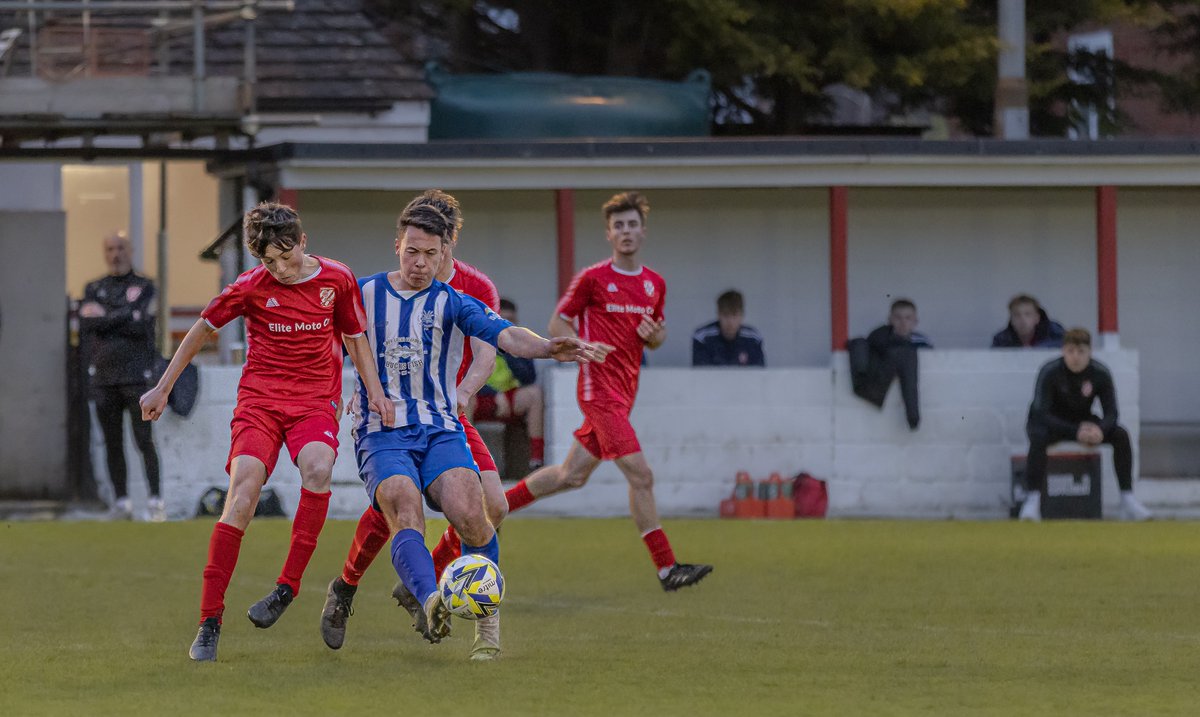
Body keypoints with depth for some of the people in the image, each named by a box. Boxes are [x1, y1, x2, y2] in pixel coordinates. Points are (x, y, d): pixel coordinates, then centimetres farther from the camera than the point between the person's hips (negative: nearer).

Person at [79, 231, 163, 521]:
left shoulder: (144, 287, 5)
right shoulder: (94, 289, 14)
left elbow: (141, 326, -10)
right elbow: (86, 324, -3)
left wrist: (104, 318, -6)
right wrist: (123, 317, -10)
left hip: (137, 375, -3)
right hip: (103, 376, 3)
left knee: (144, 440, -8)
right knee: (113, 444, 4)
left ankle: (155, 501, -8)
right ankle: (121, 502, 8)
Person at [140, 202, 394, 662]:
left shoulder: (337, 280, 2)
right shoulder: (251, 287, -2)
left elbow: (355, 338, 18)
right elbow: (202, 329, 13)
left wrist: (374, 391, 5)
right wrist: (163, 388, 16)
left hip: (316, 400, 1)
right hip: (259, 399, -1)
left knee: (318, 469, -32)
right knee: (243, 490, -21)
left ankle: (288, 586, -24)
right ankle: (210, 621, -15)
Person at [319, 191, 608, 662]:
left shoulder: (453, 304, 7)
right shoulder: (363, 295, 11)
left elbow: (504, 335, -11)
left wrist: (547, 348, -30)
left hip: (441, 429, 0)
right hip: (382, 434, 0)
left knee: (470, 514, -23)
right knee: (405, 512, -28)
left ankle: (485, 624, -10)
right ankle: (430, 601, -51)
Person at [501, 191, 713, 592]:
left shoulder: (654, 284, 11)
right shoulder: (593, 279, -6)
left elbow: (656, 339, 22)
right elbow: (557, 324, 1)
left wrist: (655, 336, -2)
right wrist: (586, 348, -17)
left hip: (623, 393, 7)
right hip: (599, 390, -7)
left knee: (572, 475, 15)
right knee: (641, 476, -14)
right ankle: (666, 568, -13)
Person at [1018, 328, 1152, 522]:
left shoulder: (1100, 373, -14)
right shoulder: (1050, 372, -23)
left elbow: (1111, 413, -12)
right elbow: (1041, 413, -28)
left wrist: (1100, 429, -37)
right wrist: (1075, 431, -39)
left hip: (1083, 422, 3)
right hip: (1051, 423, -3)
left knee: (1121, 435, -19)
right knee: (1039, 438, -37)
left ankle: (1128, 500, -16)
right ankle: (1033, 501, -38)